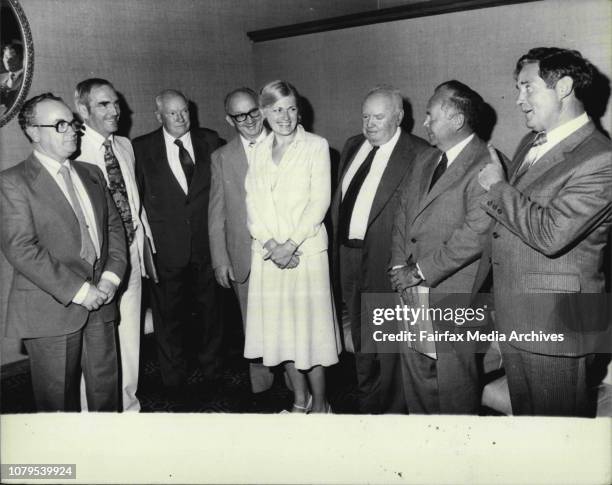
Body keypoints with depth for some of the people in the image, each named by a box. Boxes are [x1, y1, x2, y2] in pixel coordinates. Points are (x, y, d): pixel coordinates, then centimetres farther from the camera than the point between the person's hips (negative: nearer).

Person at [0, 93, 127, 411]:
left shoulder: (91, 174, 14)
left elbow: (114, 226, 14)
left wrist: (112, 275, -3)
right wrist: (78, 289, -17)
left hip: (99, 303, 5)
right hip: (51, 310, -5)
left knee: (106, 392, 13)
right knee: (59, 401, 8)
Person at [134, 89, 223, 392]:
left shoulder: (209, 141, 3)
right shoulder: (142, 148, -2)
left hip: (206, 243, 2)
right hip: (165, 247, -1)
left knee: (208, 310, 14)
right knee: (169, 314, 9)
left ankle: (211, 368, 33)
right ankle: (174, 377, 26)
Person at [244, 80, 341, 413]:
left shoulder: (316, 146, 0)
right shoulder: (260, 151, 11)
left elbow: (320, 201, -7)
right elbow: (252, 202, 5)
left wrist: (291, 244, -15)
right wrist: (270, 243, -10)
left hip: (305, 250, -4)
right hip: (267, 252, 4)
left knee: (310, 325, 1)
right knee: (280, 327, 10)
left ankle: (319, 404, 17)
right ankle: (299, 399, 27)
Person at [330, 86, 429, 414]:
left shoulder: (418, 155, -12)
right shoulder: (352, 146, 12)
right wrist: (338, 245, 12)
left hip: (384, 261, -7)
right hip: (348, 257, 8)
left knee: (387, 346, 3)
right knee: (361, 343, 21)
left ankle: (391, 412, 21)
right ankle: (366, 406, 39)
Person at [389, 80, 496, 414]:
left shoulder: (484, 166, -15)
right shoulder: (425, 160, 13)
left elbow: (475, 234, -21)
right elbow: (403, 214, 14)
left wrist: (421, 271, -15)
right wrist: (400, 266, 0)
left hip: (453, 298, -8)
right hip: (412, 293, 8)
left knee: (455, 389, 7)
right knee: (415, 377, 19)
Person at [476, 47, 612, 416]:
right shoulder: (530, 144, 11)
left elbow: (550, 234, -28)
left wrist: (497, 186, -14)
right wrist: (478, 288, 20)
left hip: (557, 328, -8)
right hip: (515, 323, 8)